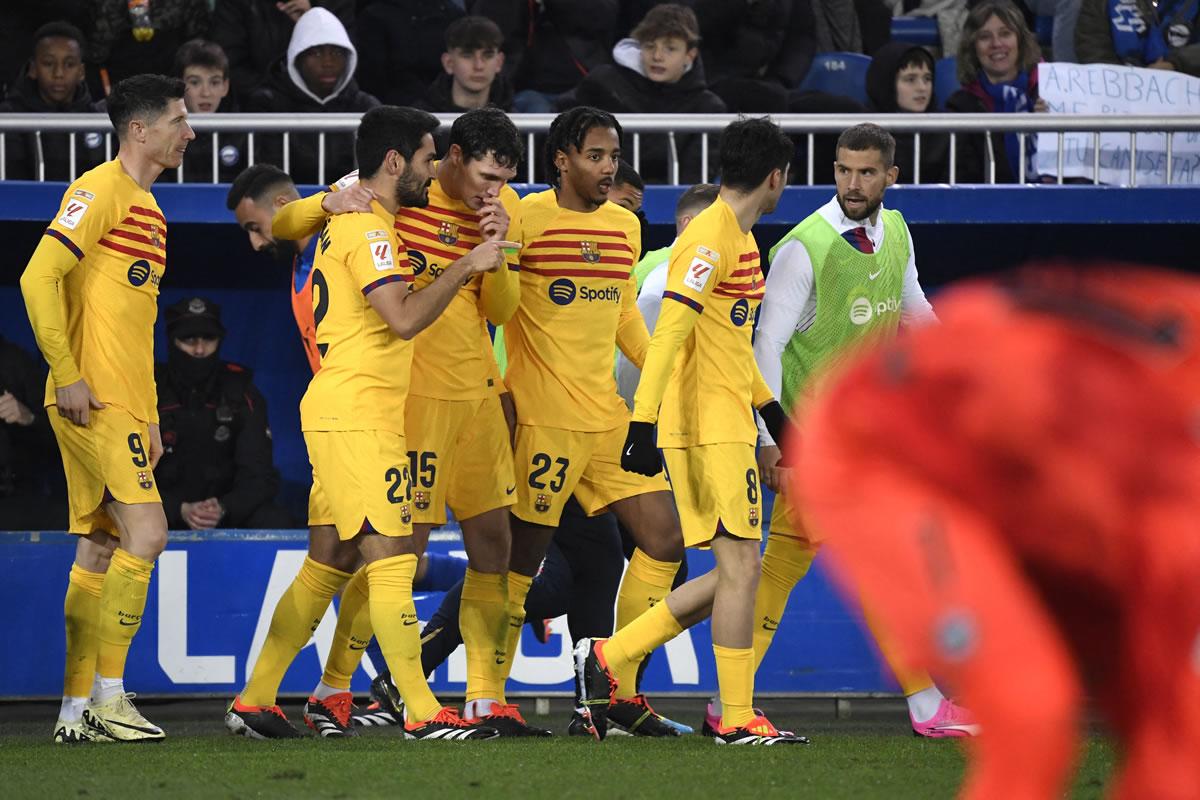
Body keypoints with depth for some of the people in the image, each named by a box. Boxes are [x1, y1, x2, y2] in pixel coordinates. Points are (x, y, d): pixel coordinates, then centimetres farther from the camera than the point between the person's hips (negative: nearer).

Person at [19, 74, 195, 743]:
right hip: (93, 404, -9)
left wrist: (149, 415, 22)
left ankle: (78, 710, 9)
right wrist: (67, 374, -20)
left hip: (125, 408, 9)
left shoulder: (148, 208, 20)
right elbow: (40, 277, -17)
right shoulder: (102, 191, -9)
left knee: (100, 550, 8)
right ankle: (109, 695, -12)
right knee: (146, 532, -15)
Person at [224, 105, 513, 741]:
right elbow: (404, 318, -24)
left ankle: (254, 701, 14)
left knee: (328, 564, 11)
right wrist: (466, 265, -17)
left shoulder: (346, 223, 16)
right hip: (358, 418, -10)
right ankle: (423, 714, -13)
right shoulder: (369, 229, -14)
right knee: (393, 560, -11)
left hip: (340, 417, 10)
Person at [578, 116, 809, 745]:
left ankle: (609, 657, 11)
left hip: (725, 426, 10)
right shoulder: (710, 239, -13)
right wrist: (643, 422, -25)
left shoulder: (738, 239, 18)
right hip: (708, 428, -10)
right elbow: (667, 334, -20)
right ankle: (737, 718, -4)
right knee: (741, 565, -8)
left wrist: (768, 405, 30)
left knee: (736, 571, 8)